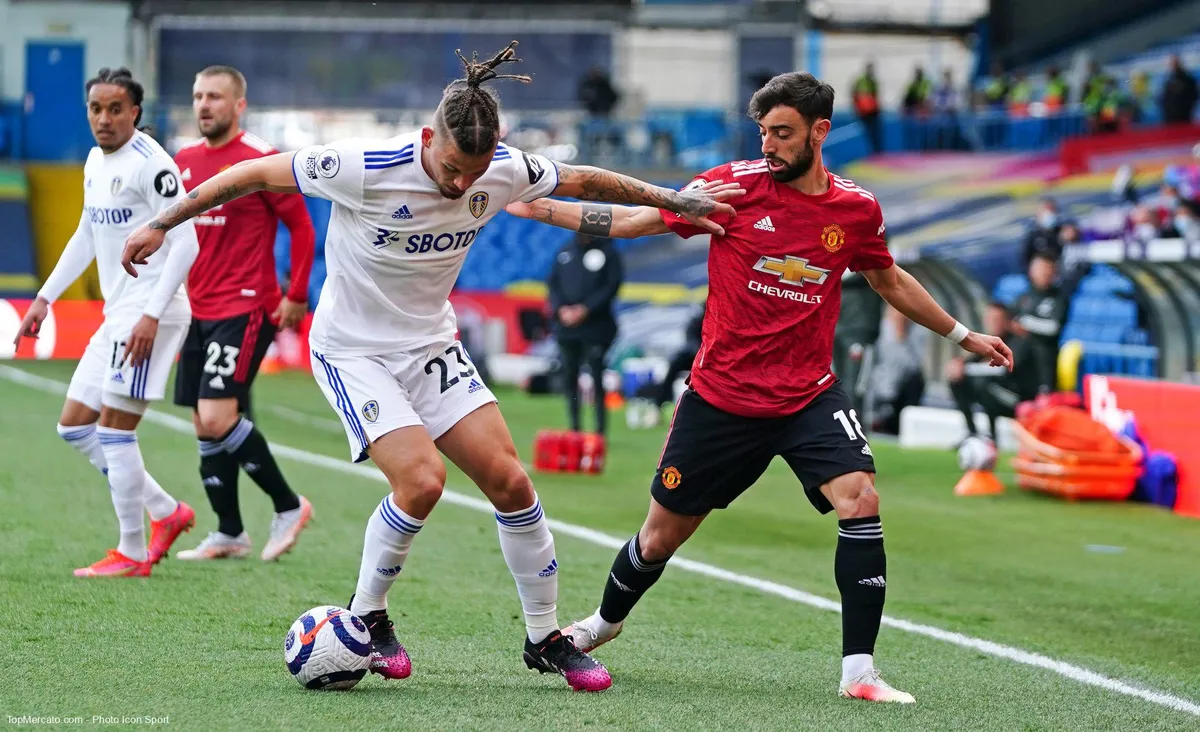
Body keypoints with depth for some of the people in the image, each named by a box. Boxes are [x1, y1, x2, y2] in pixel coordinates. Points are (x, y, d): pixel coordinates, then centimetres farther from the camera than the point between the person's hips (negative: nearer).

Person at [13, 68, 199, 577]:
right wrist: (45, 298, 23)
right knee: (74, 426, 11)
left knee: (115, 428, -9)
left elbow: (185, 244, -19)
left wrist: (151, 315, -26)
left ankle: (132, 554, 0)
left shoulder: (150, 163, -15)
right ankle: (166, 513, 18)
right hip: (116, 316, 10)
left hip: (150, 316, -10)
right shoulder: (95, 161, 14)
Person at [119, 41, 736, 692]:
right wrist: (163, 225, -9)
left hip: (431, 346, 5)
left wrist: (671, 200, 12)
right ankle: (366, 619, 1)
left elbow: (582, 181, 8)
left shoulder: (503, 171, -12)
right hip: (352, 351, -5)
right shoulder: (365, 168, -27)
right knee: (422, 479, -23)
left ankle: (546, 639, 11)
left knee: (509, 480, -5)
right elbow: (256, 173, -15)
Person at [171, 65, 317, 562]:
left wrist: (296, 297, -8)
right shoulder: (184, 161, 10)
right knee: (204, 426, 7)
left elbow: (302, 228, -6)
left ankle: (288, 506, -1)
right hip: (196, 311, 7)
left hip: (245, 310, -7)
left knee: (217, 419, -17)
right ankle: (228, 534, 18)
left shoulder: (262, 160, -9)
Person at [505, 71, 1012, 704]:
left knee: (860, 501, -23)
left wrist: (962, 334, 24)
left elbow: (889, 280, 19)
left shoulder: (856, 210, 0)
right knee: (661, 536, 10)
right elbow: (634, 219, -2)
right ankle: (605, 622, 41)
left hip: (809, 398, 1)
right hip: (720, 397, -1)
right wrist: (538, 208, -9)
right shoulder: (736, 185, -8)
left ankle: (858, 671, -16)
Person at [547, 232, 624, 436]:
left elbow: (611, 285, -7)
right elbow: (552, 283, 10)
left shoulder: (609, 252, 0)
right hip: (566, 326, 4)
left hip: (596, 327, -4)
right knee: (569, 377, 7)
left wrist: (586, 309, -15)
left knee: (596, 377, -8)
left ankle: (600, 429, -6)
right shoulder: (566, 252, 12)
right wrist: (560, 308, -7)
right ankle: (574, 427, 15)